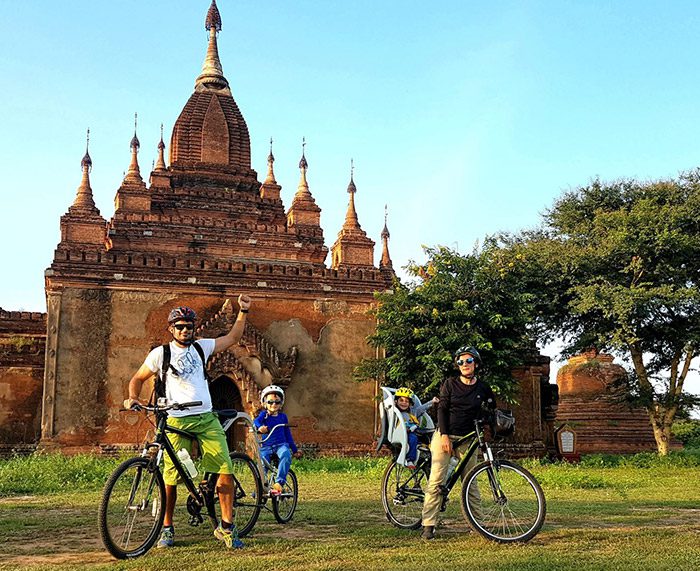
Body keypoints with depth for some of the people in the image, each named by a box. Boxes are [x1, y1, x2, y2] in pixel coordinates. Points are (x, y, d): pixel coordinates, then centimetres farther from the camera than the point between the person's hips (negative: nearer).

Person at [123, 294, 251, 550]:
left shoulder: (201, 347, 11)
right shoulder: (160, 353, 3)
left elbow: (232, 338, 17)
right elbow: (138, 378, 12)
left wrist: (243, 311, 9)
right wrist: (133, 398, -6)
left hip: (207, 419, 3)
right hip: (177, 421, -2)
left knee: (226, 469, -9)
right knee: (170, 478, -3)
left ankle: (226, 527, 1)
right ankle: (167, 529, 18)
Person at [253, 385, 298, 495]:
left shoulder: (282, 416, 12)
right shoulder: (264, 415, 5)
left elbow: (287, 433, 20)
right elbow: (256, 421, -17)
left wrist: (294, 448, 22)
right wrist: (260, 427, -41)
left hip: (281, 444, 0)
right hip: (266, 446, 1)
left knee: (286, 455, -32)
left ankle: (279, 482, -36)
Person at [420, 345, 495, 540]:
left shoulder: (483, 388, 6)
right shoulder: (450, 383, 1)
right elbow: (442, 409, -4)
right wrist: (444, 435, -12)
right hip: (444, 436, -2)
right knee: (436, 481, -8)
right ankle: (428, 525, -6)